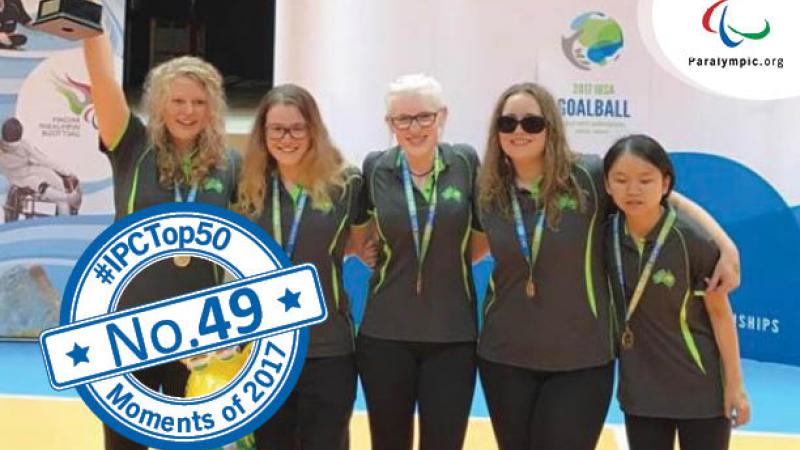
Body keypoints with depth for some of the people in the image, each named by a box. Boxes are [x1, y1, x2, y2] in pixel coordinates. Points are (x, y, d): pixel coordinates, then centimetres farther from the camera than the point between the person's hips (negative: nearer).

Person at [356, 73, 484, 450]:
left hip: (452, 336, -1)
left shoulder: (466, 163, -3)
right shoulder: (375, 169, -2)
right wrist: (377, 256, 3)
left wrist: (454, 261, -2)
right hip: (385, 335, 1)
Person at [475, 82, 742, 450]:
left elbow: (668, 199, -5)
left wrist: (727, 248, -11)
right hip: (505, 357, 3)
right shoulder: (489, 194, 0)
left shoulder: (590, 177, -9)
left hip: (581, 360, -3)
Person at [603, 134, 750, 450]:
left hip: (701, 389, -3)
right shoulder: (606, 236, -6)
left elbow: (720, 312, -9)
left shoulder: (693, 240, -16)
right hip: (640, 391, 3)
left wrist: (734, 384, -8)